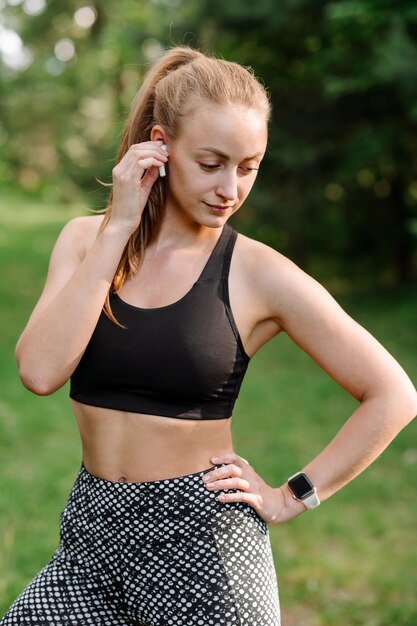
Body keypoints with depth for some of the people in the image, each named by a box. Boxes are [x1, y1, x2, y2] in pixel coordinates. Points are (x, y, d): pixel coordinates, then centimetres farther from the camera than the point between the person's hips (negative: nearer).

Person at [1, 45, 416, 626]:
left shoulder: (258, 273, -10)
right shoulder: (87, 239, 0)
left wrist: (293, 497, -6)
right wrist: (119, 227, -16)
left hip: (201, 541, -3)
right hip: (92, 530, 3)